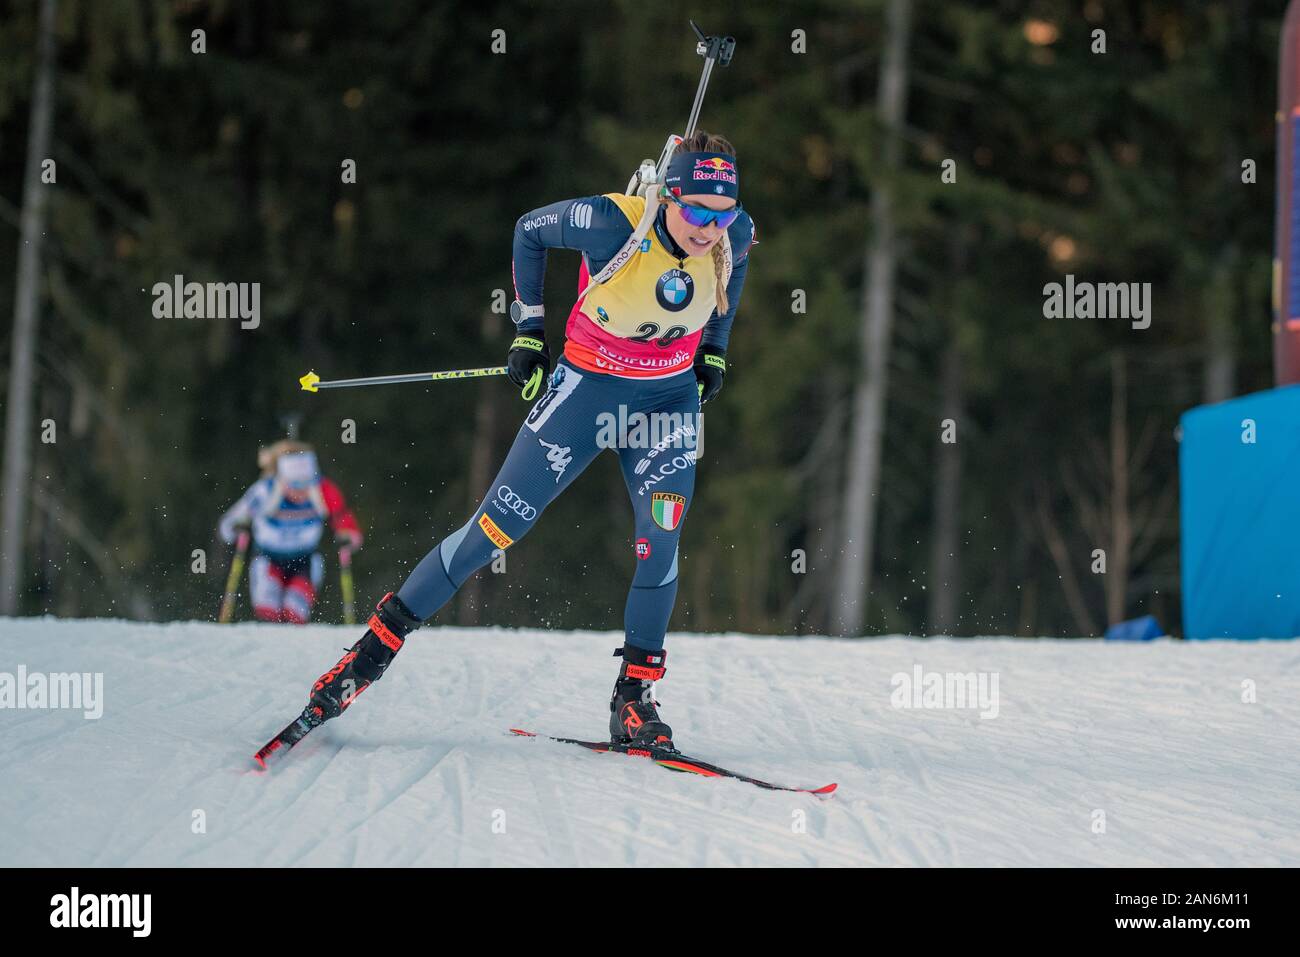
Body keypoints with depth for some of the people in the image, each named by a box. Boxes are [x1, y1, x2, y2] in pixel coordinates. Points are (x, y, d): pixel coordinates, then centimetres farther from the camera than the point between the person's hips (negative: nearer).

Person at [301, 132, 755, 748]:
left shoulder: (735, 236, -17)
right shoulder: (612, 225, -29)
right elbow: (529, 231, -9)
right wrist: (528, 330, -5)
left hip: (670, 397, 3)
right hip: (587, 387, -2)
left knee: (660, 539, -16)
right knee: (498, 526, -4)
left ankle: (635, 696, -3)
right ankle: (379, 641, 7)